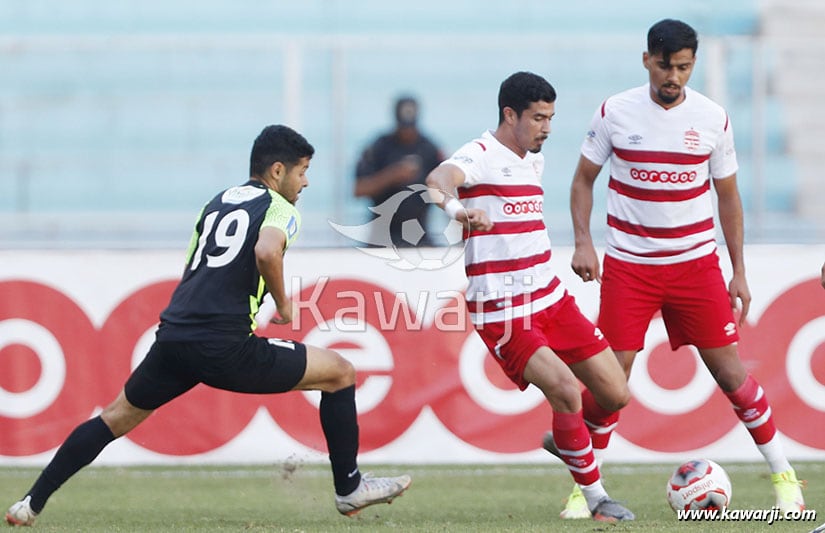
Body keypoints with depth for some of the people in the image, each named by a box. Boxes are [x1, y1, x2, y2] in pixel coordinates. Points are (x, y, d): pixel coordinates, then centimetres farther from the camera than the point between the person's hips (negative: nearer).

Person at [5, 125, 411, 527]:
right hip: (226, 347, -6)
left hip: (173, 338, 6)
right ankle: (349, 488, 13)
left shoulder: (216, 203, 24)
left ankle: (32, 503, 21)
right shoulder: (280, 209, 2)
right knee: (340, 373, 9)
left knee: (117, 417, 24)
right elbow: (267, 251, -20)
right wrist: (283, 303, -5)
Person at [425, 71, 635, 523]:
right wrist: (455, 207, -58)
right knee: (565, 391, -22)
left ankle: (564, 440, 34)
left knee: (615, 394, 4)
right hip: (501, 313, -8)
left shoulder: (534, 161, 13)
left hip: (551, 299, 8)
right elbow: (438, 180, -37)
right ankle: (596, 499, -8)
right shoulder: (480, 156, -13)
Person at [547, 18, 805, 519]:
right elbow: (583, 179, 6)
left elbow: (728, 195, 7)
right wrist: (583, 243, -7)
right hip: (628, 265, -1)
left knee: (729, 369, -1)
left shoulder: (712, 118, -2)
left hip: (696, 262, 1)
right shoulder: (615, 112, -5)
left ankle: (784, 476, 10)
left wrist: (739, 271, 6)